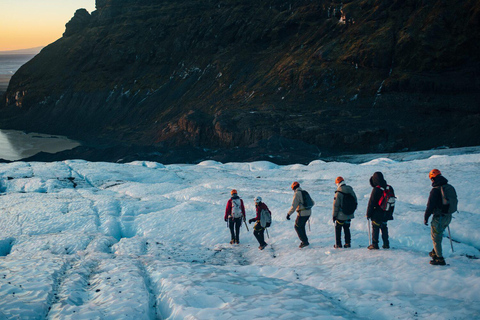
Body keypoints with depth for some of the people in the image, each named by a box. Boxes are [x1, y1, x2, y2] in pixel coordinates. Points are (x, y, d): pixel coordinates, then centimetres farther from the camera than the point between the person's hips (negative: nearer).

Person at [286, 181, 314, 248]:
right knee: (302, 226, 22)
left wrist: (288, 214, -15)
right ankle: (305, 240, 24)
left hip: (302, 213, -8)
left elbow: (294, 206, -19)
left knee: (297, 227, 5)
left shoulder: (297, 194, -12)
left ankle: (304, 241, 1)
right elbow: (312, 202, 20)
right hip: (309, 212, 8)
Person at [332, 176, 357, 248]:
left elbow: (336, 205, -14)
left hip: (340, 215, -5)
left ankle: (338, 244, 9)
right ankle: (348, 243, 16)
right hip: (349, 215, 5)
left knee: (338, 229, 8)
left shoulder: (338, 193, -17)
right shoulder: (351, 191, 1)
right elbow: (355, 202, 10)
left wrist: (334, 215, -5)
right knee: (347, 229, 17)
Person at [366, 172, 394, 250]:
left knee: (375, 228, 2)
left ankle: (375, 244, 3)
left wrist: (368, 214, -6)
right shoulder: (389, 188, 2)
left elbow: (371, 203, -14)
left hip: (377, 214, -6)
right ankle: (386, 244, 16)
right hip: (386, 214, 6)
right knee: (384, 228, 15)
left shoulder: (376, 190, -18)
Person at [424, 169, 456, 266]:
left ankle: (440, 259, 3)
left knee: (435, 237, 3)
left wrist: (426, 218, -7)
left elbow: (430, 206, -17)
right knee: (439, 235, 25)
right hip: (448, 216, 8)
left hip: (439, 217, -8)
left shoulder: (435, 190, -19)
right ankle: (435, 252, 37)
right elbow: (454, 202, 15)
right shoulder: (450, 188, 4)